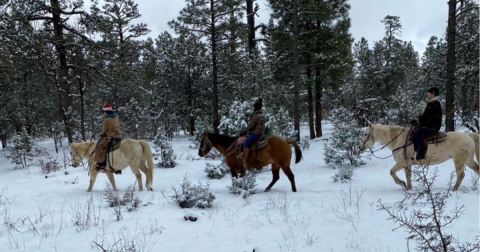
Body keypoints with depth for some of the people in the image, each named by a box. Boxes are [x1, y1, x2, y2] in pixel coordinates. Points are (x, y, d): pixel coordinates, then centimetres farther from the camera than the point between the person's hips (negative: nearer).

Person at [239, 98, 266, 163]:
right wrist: (247, 131, 20)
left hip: (256, 133, -11)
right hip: (261, 133, 11)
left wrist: (243, 132, -5)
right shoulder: (262, 115, 15)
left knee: (246, 143, -25)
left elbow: (250, 126, -16)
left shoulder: (255, 115, -15)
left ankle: (244, 161, -34)